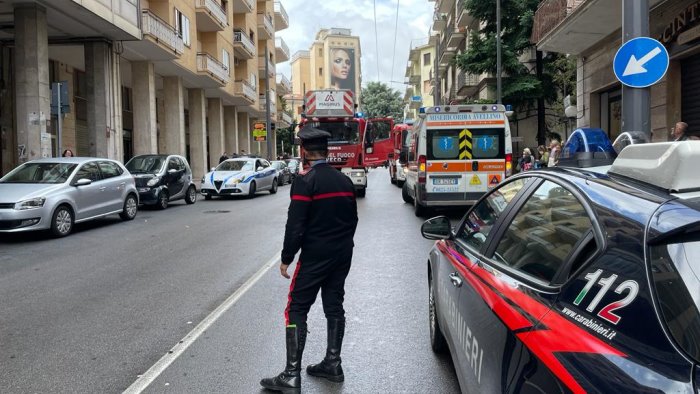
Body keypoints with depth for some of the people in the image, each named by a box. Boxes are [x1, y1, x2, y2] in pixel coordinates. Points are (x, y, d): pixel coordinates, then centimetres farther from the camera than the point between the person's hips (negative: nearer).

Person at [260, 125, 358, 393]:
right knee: (334, 306, 15)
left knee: (296, 310, -2)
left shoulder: (305, 182, -15)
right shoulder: (345, 181, 7)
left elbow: (295, 225, -17)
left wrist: (286, 258, -9)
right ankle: (333, 365, 23)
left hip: (314, 256, -7)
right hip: (342, 255, 7)